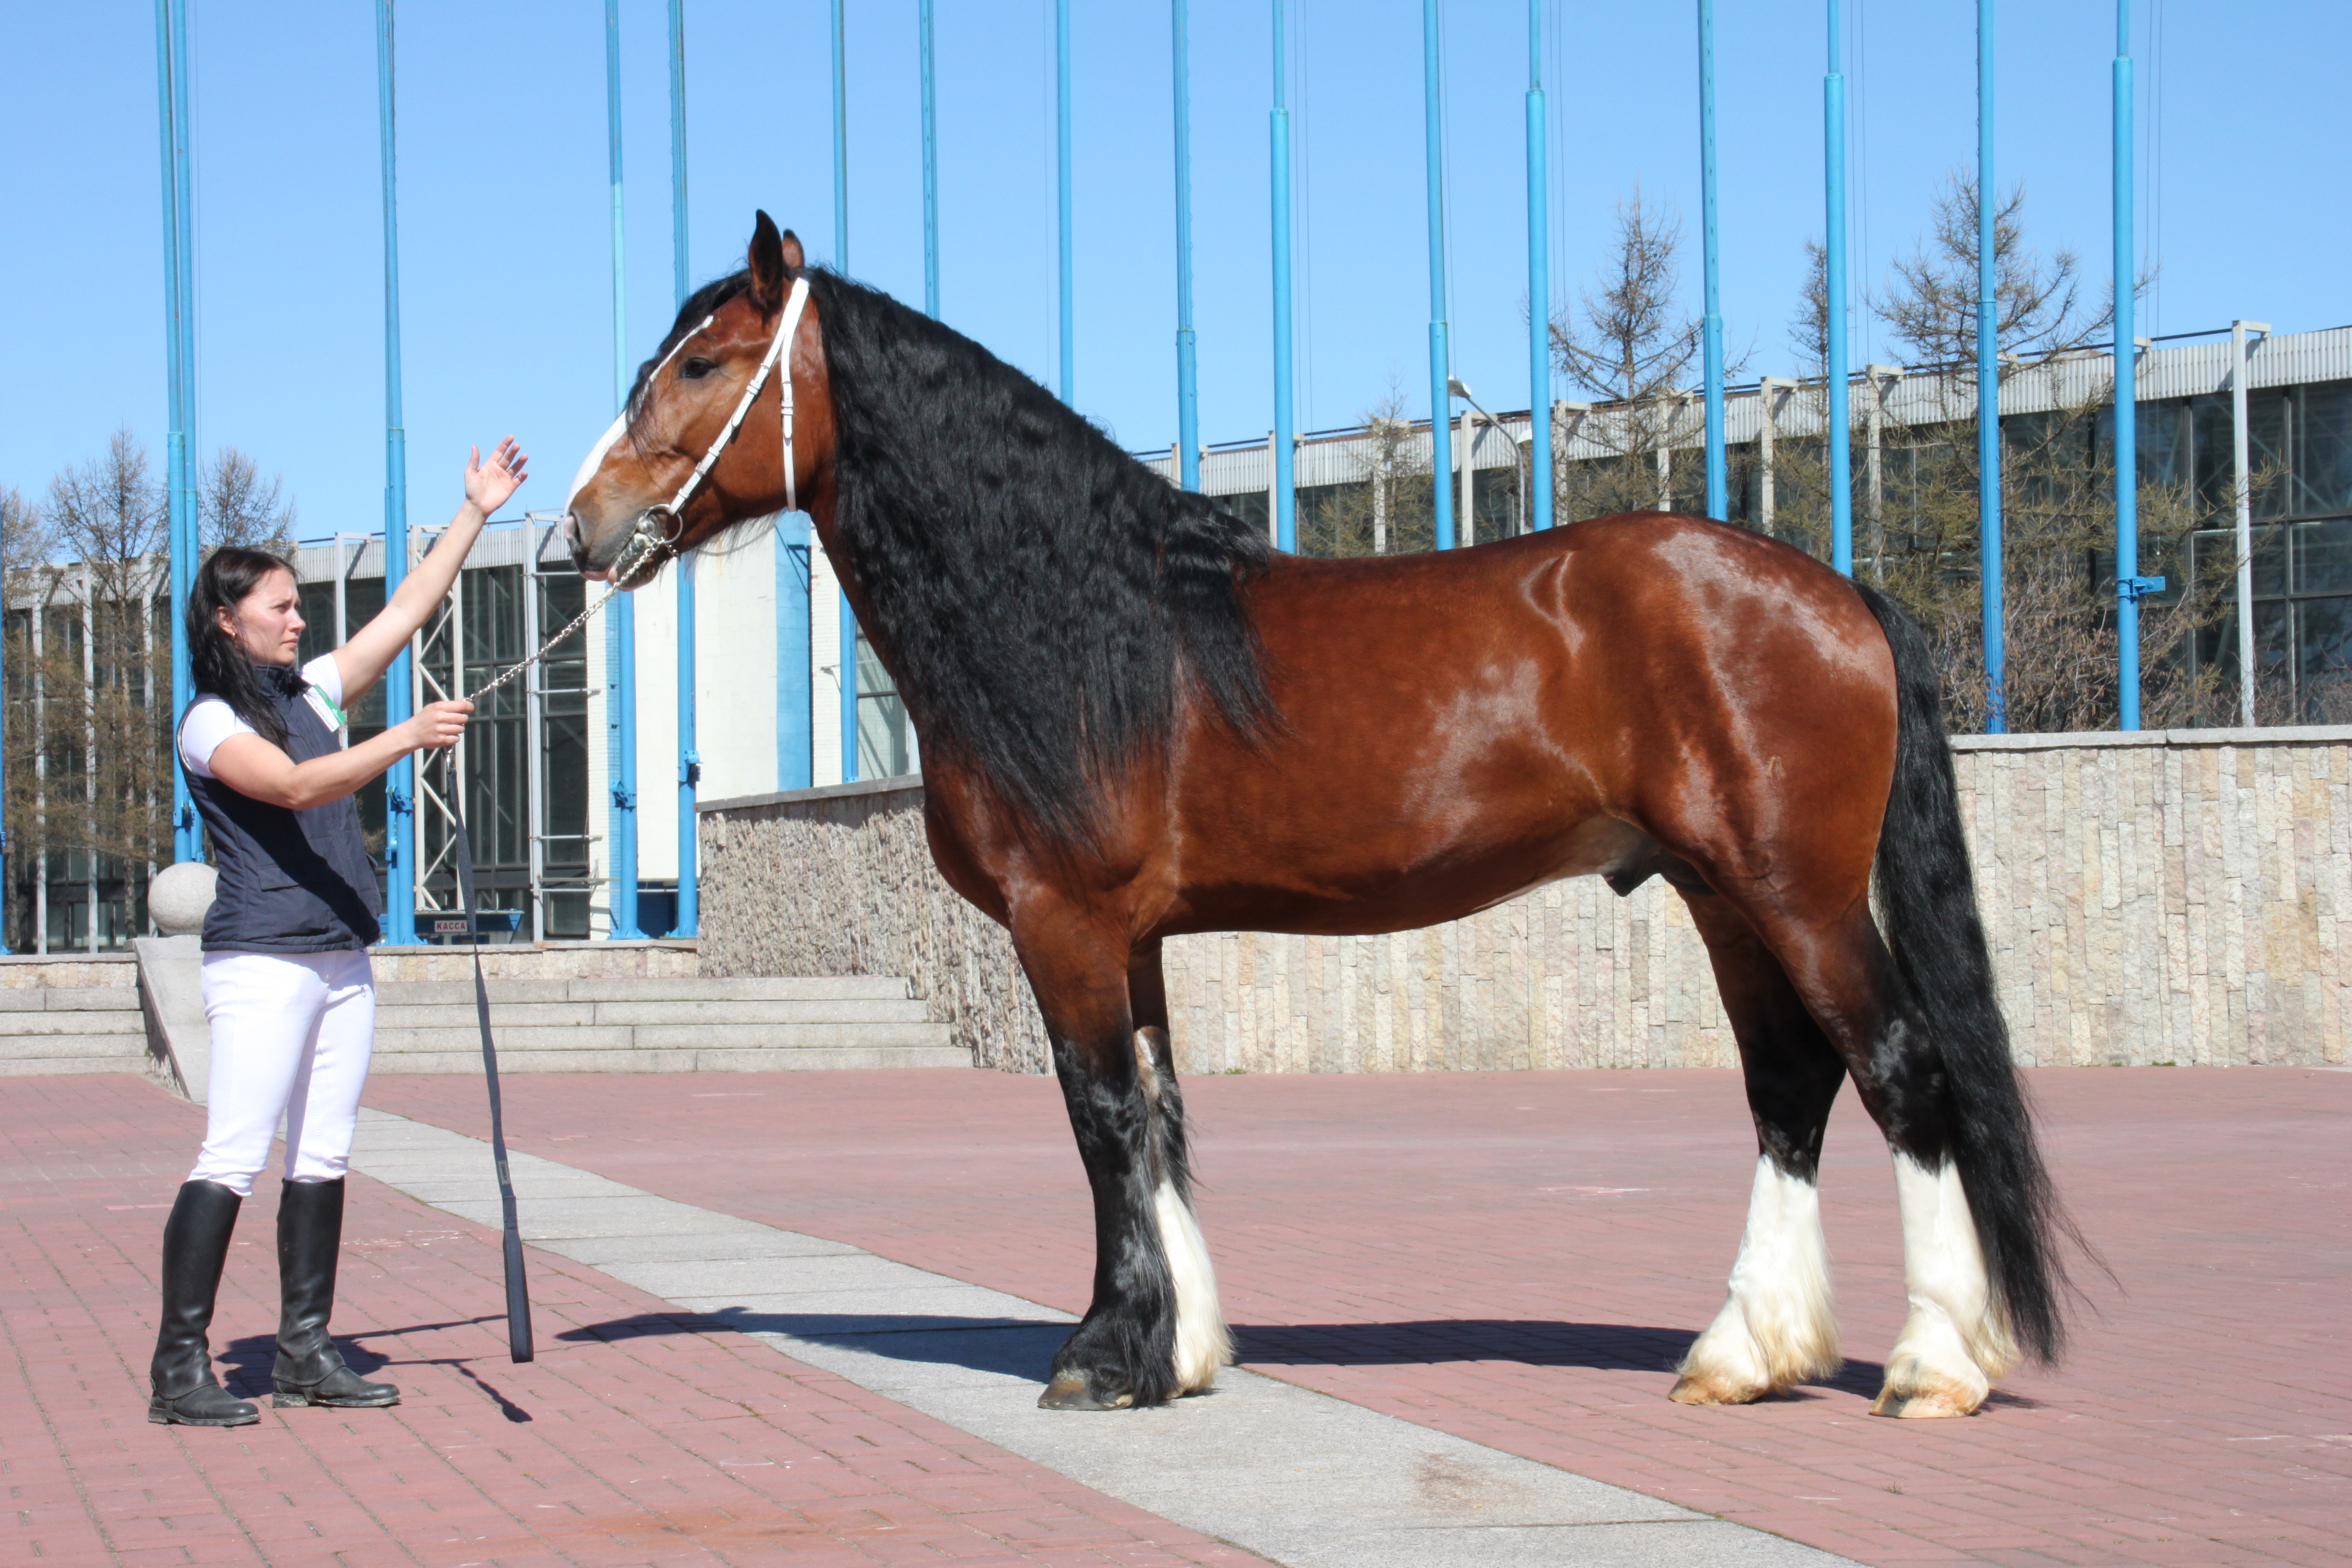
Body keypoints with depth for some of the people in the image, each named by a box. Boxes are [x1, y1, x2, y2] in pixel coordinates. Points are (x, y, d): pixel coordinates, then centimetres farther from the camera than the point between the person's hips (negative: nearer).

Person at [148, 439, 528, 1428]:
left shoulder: (313, 694, 15)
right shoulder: (211, 722, -7)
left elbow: (410, 611, 18)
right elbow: (296, 786, -23)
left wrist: (476, 513, 17)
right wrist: (406, 740, -31)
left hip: (342, 962, 8)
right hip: (262, 963, -8)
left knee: (322, 1162, 9)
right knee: (231, 1162, -11)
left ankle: (305, 1352, 14)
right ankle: (179, 1370, -12)